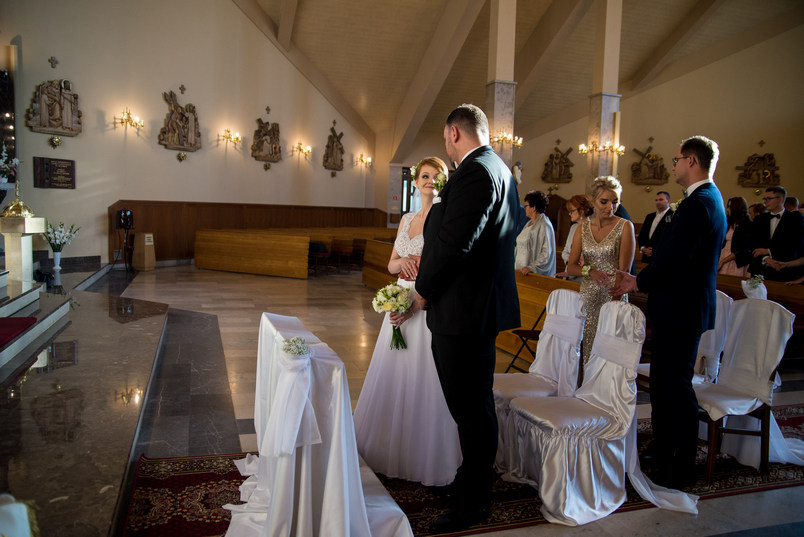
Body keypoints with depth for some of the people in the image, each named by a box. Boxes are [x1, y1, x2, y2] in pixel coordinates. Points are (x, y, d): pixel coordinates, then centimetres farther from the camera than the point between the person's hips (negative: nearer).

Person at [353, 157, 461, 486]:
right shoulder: (407, 219, 13)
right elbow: (391, 265, 14)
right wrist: (402, 261, -9)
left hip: (430, 308, -7)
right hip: (401, 304, 7)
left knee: (422, 382, -1)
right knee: (393, 379, 14)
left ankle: (426, 461, 16)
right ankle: (392, 450, 31)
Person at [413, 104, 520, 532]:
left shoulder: (475, 173, -16)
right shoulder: (499, 169, 17)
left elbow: (452, 241, -22)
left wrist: (424, 289, -6)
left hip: (464, 308, -11)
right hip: (480, 303, 11)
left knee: (472, 408, 2)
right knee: (473, 404, 20)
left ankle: (472, 504, 18)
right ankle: (472, 480, 37)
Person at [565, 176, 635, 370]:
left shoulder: (625, 226, -3)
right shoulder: (584, 228, 9)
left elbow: (624, 270, -9)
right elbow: (571, 267, 6)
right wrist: (590, 271, -14)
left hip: (613, 296, -3)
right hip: (588, 296, 4)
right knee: (585, 352, 4)